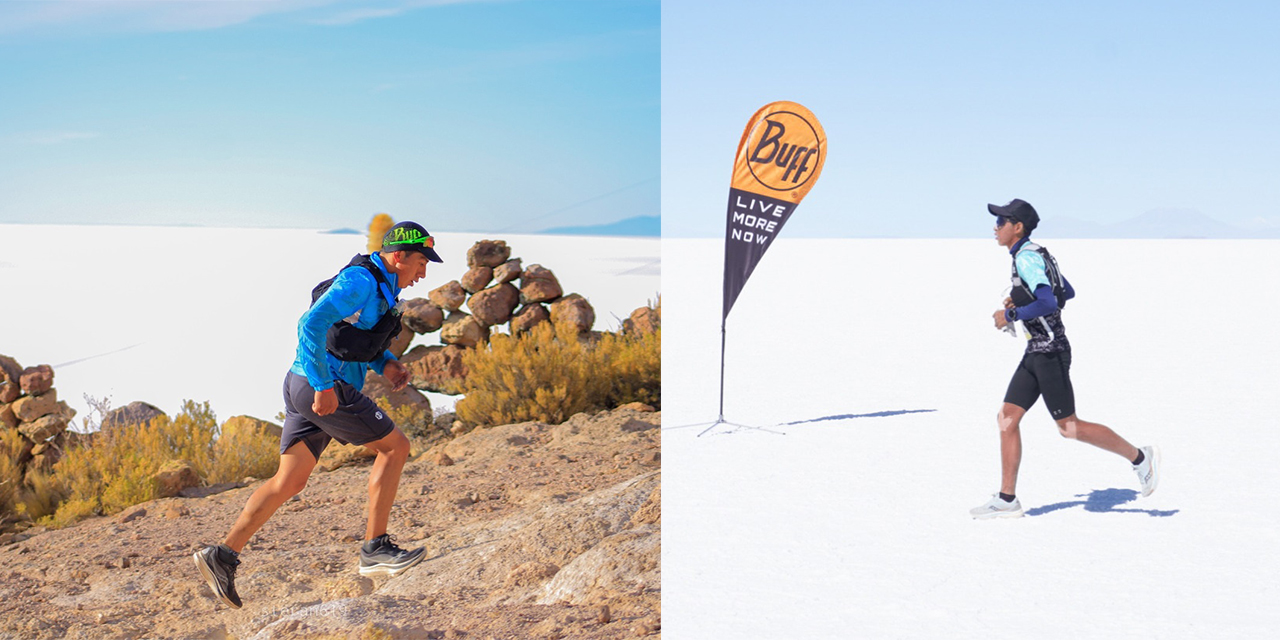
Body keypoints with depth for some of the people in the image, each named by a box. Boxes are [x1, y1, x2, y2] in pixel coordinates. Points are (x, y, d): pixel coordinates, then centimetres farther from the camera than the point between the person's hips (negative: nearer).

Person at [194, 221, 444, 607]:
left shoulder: (379, 286, 17)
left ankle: (224, 555, 7)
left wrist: (385, 363, 13)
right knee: (394, 447, -2)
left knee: (289, 482, 9)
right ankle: (375, 548, 1)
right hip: (324, 391, -10)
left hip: (306, 388, 10)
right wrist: (324, 385, -27)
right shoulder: (360, 280, -14)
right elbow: (312, 324, -25)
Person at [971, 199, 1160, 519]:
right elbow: (1068, 292, 24)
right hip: (1036, 352, 10)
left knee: (1069, 427, -3)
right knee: (1007, 418, 4)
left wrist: (1010, 315, -16)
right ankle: (1007, 499, 6)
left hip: (1049, 353, -10)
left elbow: (1049, 303, -27)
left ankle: (1139, 458, 12)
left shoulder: (1026, 258, -16)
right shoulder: (1034, 254, 14)